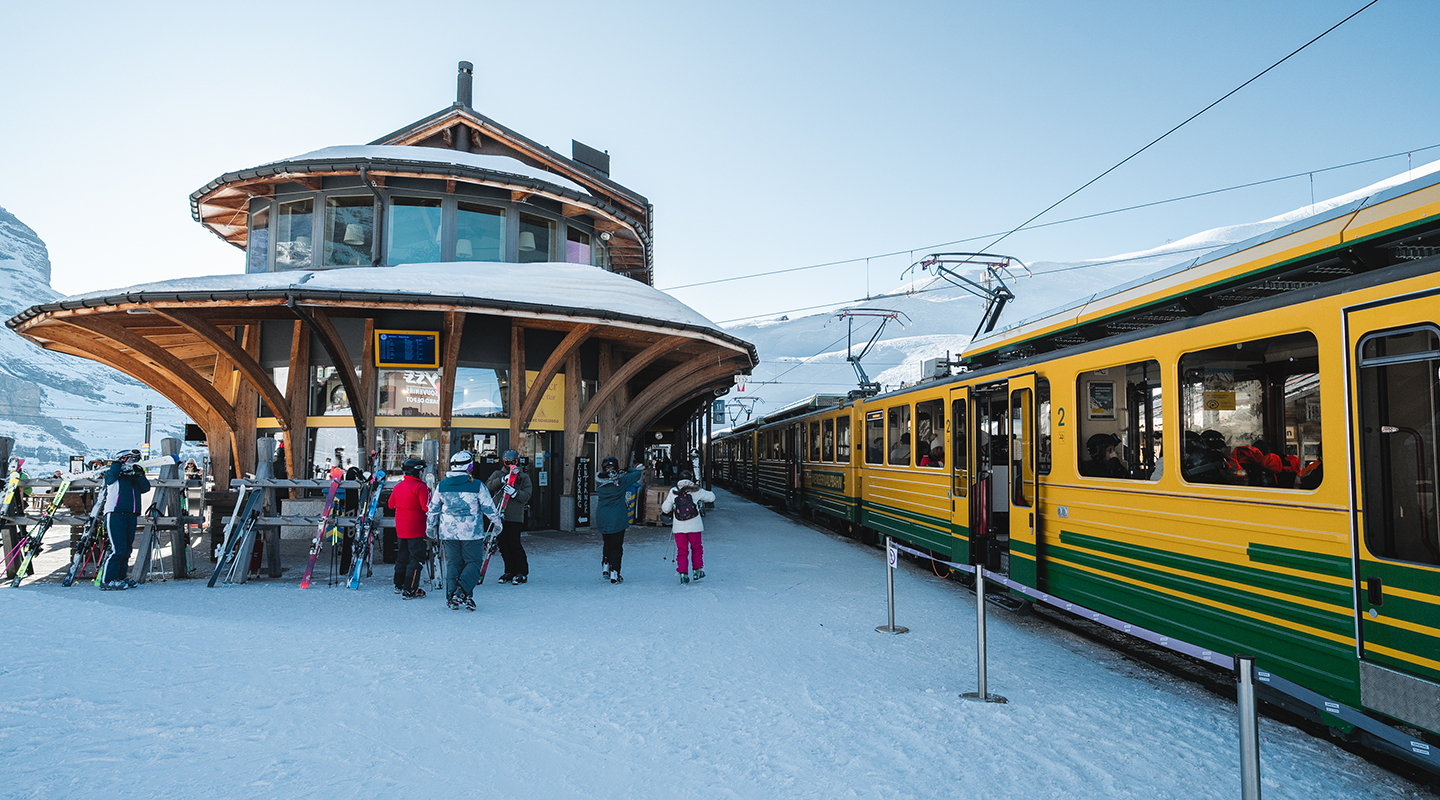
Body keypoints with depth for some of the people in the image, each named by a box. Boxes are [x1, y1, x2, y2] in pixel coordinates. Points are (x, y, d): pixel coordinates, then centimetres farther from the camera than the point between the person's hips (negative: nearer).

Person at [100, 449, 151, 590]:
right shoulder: (112, 476, 8)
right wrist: (119, 461, -1)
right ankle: (107, 581, -12)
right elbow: (112, 474, -15)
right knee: (118, 549, -15)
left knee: (126, 549, 7)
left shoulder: (134, 479, 24)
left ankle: (120, 578, 14)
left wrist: (139, 474, 1)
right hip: (115, 515, -7)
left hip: (131, 516, 7)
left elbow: (146, 488, 11)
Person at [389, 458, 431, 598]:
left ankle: (399, 586, 32)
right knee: (416, 558, -2)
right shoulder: (420, 487, -16)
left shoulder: (398, 487, 8)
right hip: (416, 529, -8)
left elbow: (391, 505, 19)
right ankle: (409, 591, -4)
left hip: (401, 528, 8)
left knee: (403, 556, 20)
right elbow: (427, 507, -21)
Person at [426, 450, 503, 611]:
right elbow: (489, 507, -3)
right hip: (472, 532, -4)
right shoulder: (476, 486, -10)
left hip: (449, 532, 4)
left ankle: (452, 598, 13)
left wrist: (430, 527, 25)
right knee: (473, 562, 5)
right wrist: (498, 522, 14)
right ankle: (462, 591, -13)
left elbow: (433, 509, 10)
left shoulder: (442, 486, 2)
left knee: (453, 563, 13)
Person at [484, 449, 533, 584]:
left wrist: (514, 492, -22)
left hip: (514, 517, -3)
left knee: (514, 544, -9)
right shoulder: (498, 474, 12)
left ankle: (522, 573, 2)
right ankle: (510, 572, 19)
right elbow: (488, 486, -5)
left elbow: (526, 496, -4)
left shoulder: (524, 477, 7)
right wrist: (503, 479, -18)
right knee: (503, 545, 6)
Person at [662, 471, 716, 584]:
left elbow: (666, 509, 4)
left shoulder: (673, 491, 1)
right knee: (696, 548, 17)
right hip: (694, 526, -1)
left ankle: (683, 573, 2)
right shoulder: (697, 491, -1)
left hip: (679, 527, 1)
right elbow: (711, 497, 12)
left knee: (682, 550, 9)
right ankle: (697, 570, 20)